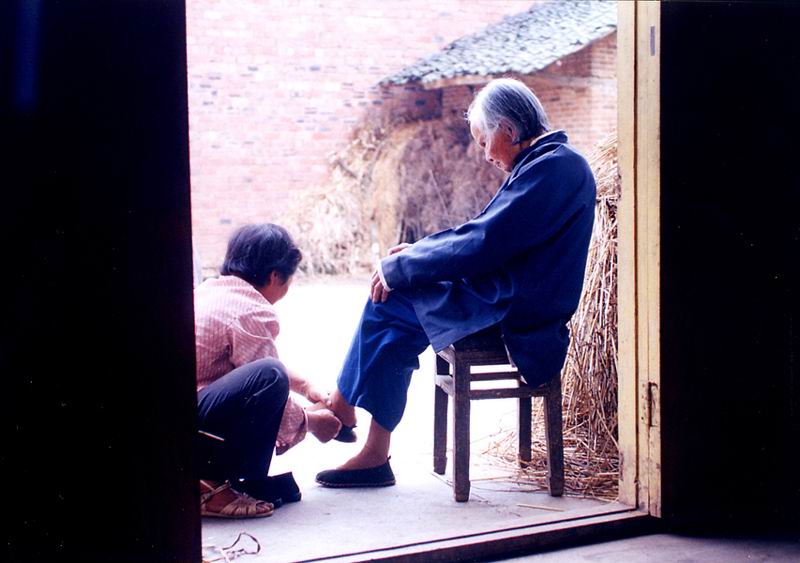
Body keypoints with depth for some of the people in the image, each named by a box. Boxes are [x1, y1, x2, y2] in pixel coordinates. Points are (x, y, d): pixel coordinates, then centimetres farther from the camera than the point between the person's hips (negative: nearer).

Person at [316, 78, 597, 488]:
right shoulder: (554, 163, 15)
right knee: (393, 311, 3)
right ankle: (374, 455, 0)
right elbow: (486, 231, 21)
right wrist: (418, 251, 11)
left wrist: (398, 267, -11)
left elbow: (482, 242, -21)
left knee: (388, 303, -7)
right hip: (512, 298, 10)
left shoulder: (551, 169, -18)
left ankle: (341, 410, 10)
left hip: (516, 311, -10)